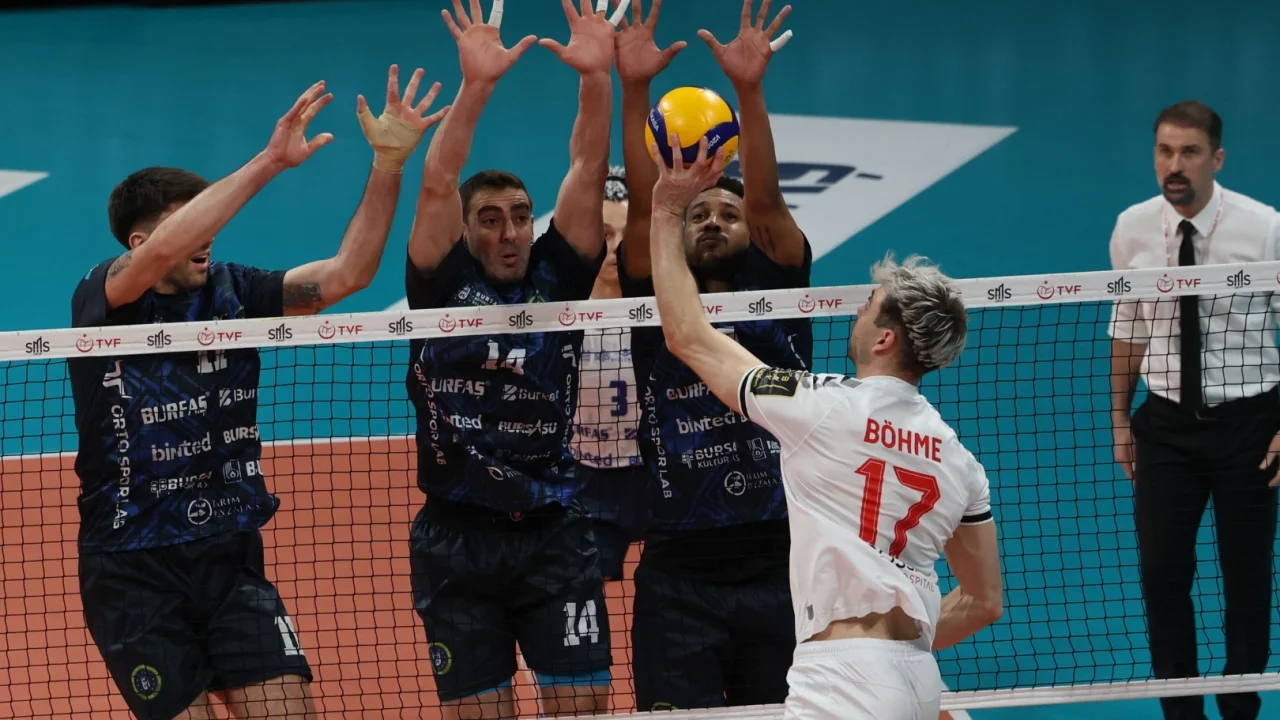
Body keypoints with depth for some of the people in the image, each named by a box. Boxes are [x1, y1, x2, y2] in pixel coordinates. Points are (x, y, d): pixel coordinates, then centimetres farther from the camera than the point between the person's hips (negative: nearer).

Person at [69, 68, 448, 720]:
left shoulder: (231, 291, 5)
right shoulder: (103, 297, -9)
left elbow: (344, 273, 0)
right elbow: (163, 252, -29)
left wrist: (388, 163, -11)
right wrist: (270, 161, -31)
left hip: (231, 560, 4)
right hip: (134, 567, -4)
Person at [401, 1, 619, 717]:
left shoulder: (557, 277, 7)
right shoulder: (443, 287, 3)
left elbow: (588, 174, -3)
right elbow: (438, 185, -10)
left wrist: (597, 77, -16)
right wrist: (476, 85, -22)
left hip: (555, 534, 1)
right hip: (458, 542, -1)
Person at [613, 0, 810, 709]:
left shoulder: (774, 300, 8)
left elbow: (766, 203, -7)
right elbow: (642, 207, -4)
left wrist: (749, 90, -19)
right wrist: (634, 91, -16)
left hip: (777, 568, 0)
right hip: (679, 576, 0)